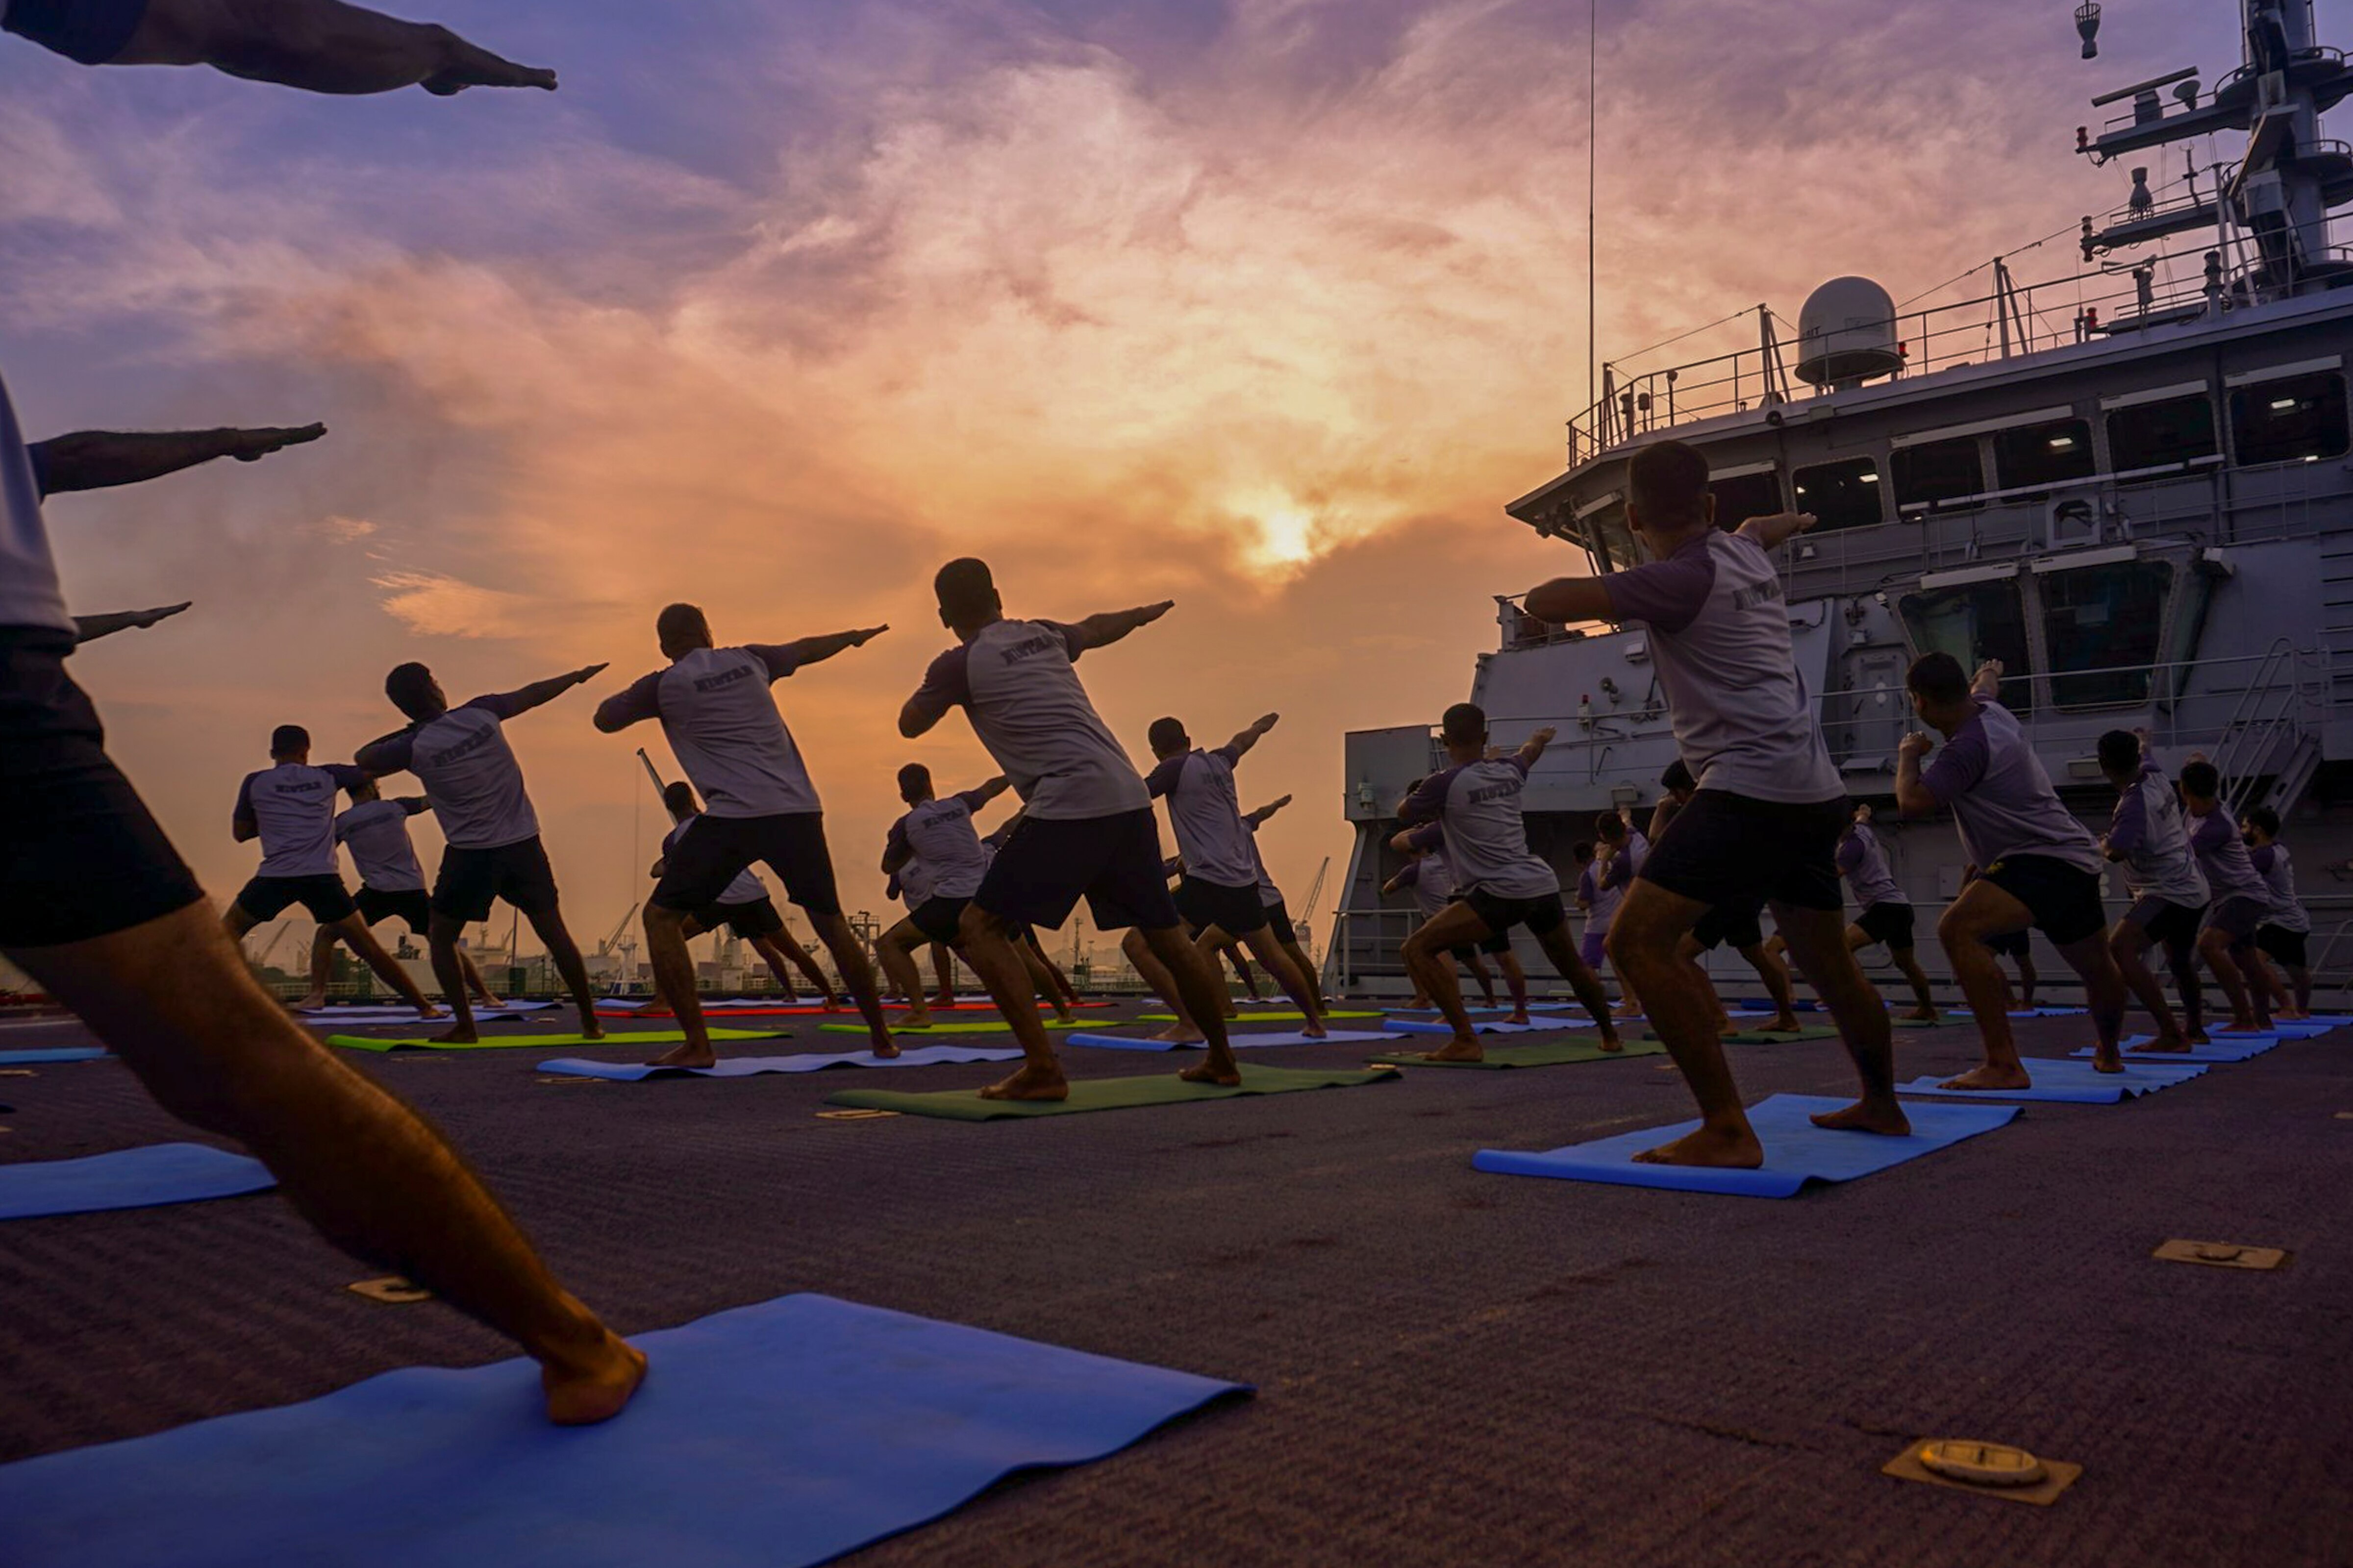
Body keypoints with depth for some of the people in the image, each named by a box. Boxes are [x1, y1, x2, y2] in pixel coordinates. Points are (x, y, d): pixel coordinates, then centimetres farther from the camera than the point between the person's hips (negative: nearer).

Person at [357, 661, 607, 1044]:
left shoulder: (414, 747, -8)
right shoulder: (480, 713, -2)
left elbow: (364, 760, 9)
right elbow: (531, 695, 12)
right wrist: (578, 676, 25)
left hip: (471, 853, -3)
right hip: (523, 844, 3)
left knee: (440, 937, 15)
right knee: (554, 931, 8)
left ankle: (465, 1026, 7)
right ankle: (590, 1022, 9)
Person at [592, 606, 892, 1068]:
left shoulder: (663, 686, 7)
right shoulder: (748, 660, 18)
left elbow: (604, 719, 21)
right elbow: (806, 650, 35)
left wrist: (634, 693, 39)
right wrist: (854, 636, 52)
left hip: (734, 816, -4)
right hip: (798, 809, 4)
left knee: (662, 918, 7)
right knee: (831, 923, 17)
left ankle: (697, 1044, -3)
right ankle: (881, 1037, 21)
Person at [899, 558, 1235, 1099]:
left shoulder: (958, 664, 2)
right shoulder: (1044, 635, 19)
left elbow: (910, 725, 17)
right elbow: (1097, 629, 39)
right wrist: (1149, 612, 59)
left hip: (1068, 806, -7)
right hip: (1129, 796, 7)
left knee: (982, 927, -1)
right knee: (1166, 937, 18)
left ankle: (1043, 1070, -11)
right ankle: (1222, 1061, 29)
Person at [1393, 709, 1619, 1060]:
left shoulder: (1444, 783, -6)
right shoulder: (1509, 771, 12)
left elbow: (1404, 813, 13)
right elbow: (1531, 750, 38)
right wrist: (1542, 737, 61)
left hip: (1500, 893, -7)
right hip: (1544, 884, 7)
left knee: (1418, 949, -6)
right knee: (1572, 965, 29)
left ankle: (1466, 1041, -14)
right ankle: (1610, 1035, 48)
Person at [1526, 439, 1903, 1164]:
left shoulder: (1683, 577, -8)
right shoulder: (1746, 553, 16)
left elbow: (1546, 601, -15)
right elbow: (1761, 527, 43)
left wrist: (1595, 592, 8)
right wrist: (1796, 518, 66)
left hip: (1751, 786, -10)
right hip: (1815, 790, 10)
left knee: (1637, 939, -17)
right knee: (1828, 963, 25)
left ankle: (1728, 1131, -20)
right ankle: (1881, 1104, 42)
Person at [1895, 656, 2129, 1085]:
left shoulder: (1969, 746, -22)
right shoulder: (1988, 708, 7)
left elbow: (1912, 803, -28)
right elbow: (1985, 683, 33)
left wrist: (1909, 754, -8)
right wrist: (1991, 670, 57)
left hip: (2044, 861, -11)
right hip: (2076, 858, 11)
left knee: (1957, 929, -30)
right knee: (2097, 969, 31)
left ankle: (2004, 1066, -32)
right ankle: (2109, 1055, 57)